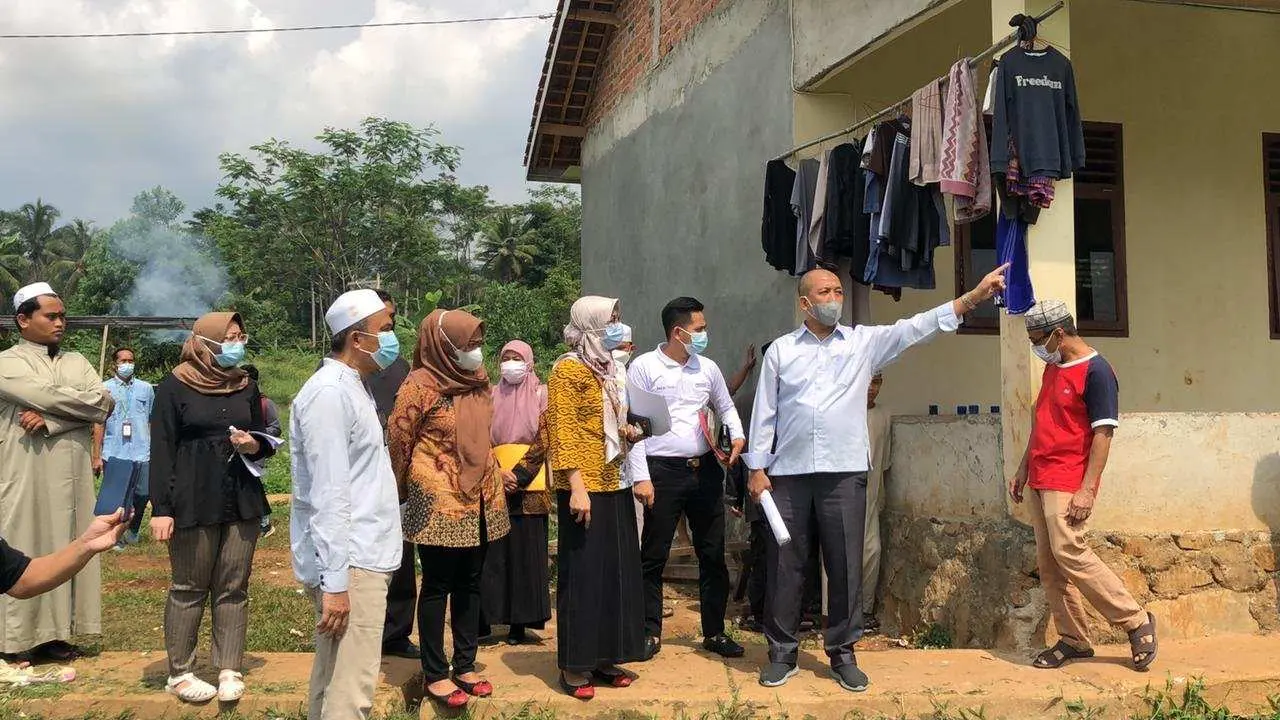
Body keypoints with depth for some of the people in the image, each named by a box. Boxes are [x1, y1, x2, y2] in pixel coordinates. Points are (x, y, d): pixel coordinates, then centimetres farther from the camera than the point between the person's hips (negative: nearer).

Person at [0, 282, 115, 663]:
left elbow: (106, 404, -3)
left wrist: (49, 421, -13)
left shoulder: (77, 361, 14)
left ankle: (53, 631, 15)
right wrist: (86, 399, -2)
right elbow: (65, 399, -18)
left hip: (73, 474, 5)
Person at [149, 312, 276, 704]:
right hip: (193, 502, -4)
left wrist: (254, 445, -7)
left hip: (242, 501, 4)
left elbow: (266, 442, 18)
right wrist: (161, 508, -12)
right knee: (189, 589, 4)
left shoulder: (246, 387, 11)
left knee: (234, 588, 5)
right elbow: (161, 450, -6)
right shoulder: (175, 386, -3)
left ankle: (230, 670, 11)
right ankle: (180, 672, 15)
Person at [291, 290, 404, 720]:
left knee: (332, 680, 16)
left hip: (362, 557, 10)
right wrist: (335, 582, -22)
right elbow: (329, 497, -21)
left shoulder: (353, 389, 15)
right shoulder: (329, 393, -16)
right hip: (349, 565, -10)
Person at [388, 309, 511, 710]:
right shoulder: (421, 385, -13)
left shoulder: (476, 382, 8)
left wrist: (495, 472, 16)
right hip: (438, 502, -7)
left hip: (478, 498, 7)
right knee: (437, 586, 2)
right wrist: (405, 492, 2)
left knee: (469, 584, 12)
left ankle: (465, 666, 23)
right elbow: (399, 441, -7)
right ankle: (435, 674, 13)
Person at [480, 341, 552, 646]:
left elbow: (544, 439, -6)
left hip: (528, 487, -2)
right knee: (492, 551, 1)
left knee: (525, 551, 0)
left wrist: (519, 475, -15)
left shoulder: (541, 394, 2)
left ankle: (520, 622, 7)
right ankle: (485, 618, 8)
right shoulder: (491, 396, 12)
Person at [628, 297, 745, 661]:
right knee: (654, 556, 2)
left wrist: (738, 435, 4)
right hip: (663, 470, -5)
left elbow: (726, 406, 25)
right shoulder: (644, 367, -5)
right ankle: (650, 632, 15)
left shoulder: (708, 368, 10)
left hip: (705, 467, 5)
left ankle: (714, 631, 22)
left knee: (713, 553, 10)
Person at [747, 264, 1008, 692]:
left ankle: (843, 653, 17)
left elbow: (917, 328, -2)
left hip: (845, 473, 0)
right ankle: (782, 653, 17)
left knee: (845, 566, 4)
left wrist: (975, 295, -12)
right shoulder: (780, 350, 7)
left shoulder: (864, 342, 7)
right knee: (785, 565, 5)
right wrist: (758, 469, 1)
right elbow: (764, 413, 7)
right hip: (788, 474, 0)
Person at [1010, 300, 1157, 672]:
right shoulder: (1052, 368, 15)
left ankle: (1137, 621, -1)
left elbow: (1103, 433, -15)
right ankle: (1073, 640, 14)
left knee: (1070, 553, -15)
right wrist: (1023, 469, 20)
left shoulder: (1096, 371, -11)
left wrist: (1087, 489, -20)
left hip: (1068, 484, -8)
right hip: (1040, 481, 8)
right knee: (1048, 562, 6)